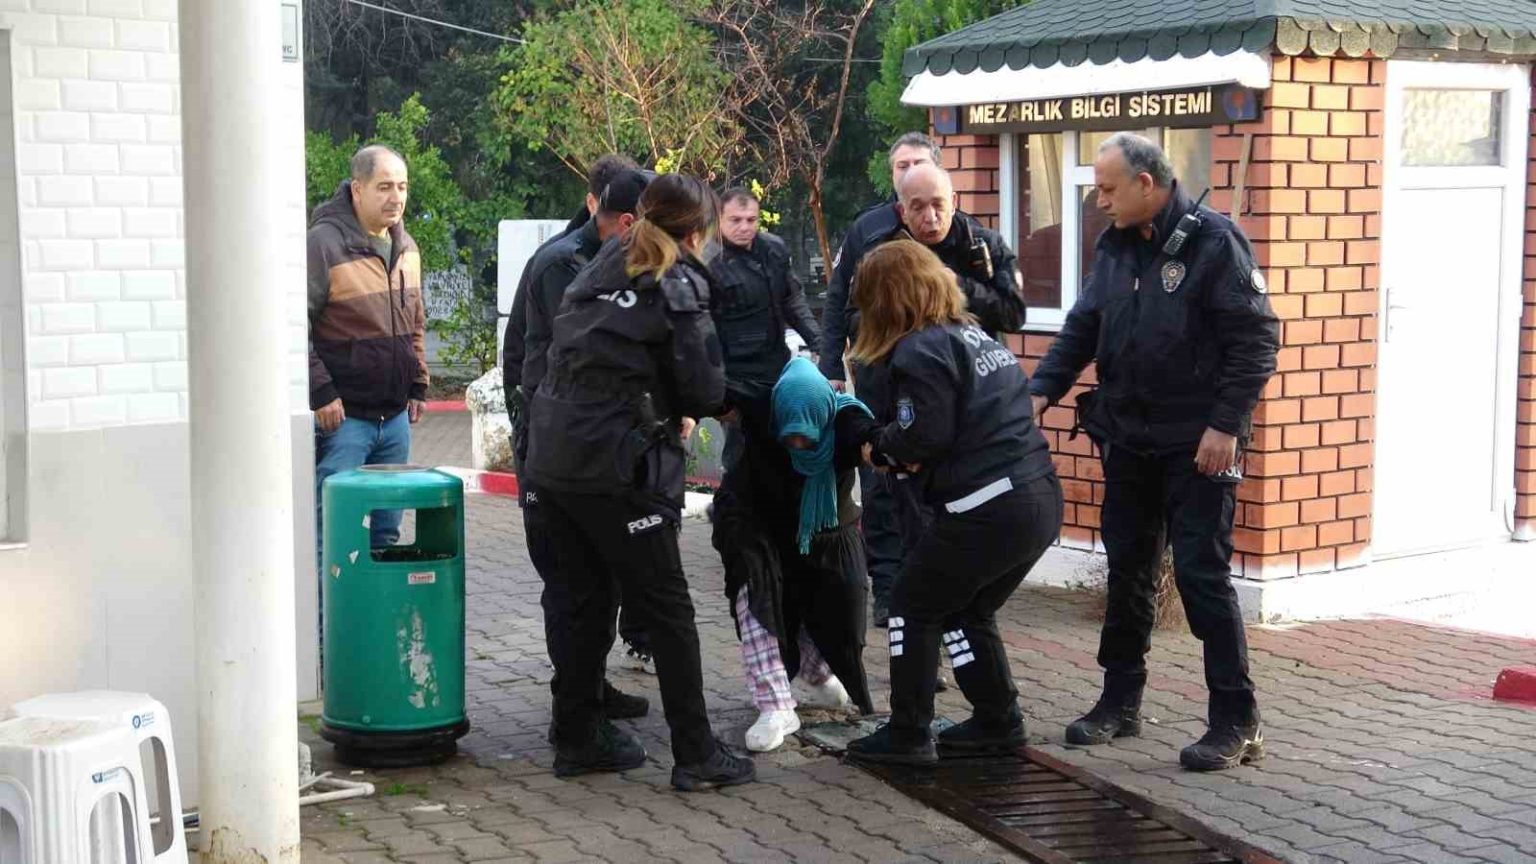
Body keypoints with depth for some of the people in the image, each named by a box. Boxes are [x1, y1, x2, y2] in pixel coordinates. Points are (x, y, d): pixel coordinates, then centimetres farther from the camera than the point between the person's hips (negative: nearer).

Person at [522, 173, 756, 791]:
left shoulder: (599, 271, 15)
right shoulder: (678, 287, -5)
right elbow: (703, 391, -9)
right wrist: (684, 410, 14)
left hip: (553, 456, 7)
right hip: (615, 468, -7)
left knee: (579, 599, 15)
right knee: (666, 609, 1)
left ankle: (578, 739, 22)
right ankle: (696, 755, 5)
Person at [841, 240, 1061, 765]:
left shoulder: (919, 352, -10)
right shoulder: (974, 334, 17)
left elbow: (923, 437, -16)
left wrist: (880, 443, 4)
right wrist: (902, 454, 6)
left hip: (987, 509, -8)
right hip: (1040, 502, 9)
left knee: (913, 608, 7)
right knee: (966, 612, 23)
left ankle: (907, 736, 11)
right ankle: (998, 721, 27)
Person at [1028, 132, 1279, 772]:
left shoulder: (1213, 241, -12)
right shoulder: (1113, 247, 9)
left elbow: (1256, 339, -14)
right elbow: (1081, 329, 13)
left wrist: (1225, 424, -18)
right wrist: (1042, 389, -2)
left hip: (1198, 447, -7)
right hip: (1128, 442, 7)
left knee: (1202, 575, -6)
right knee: (1127, 571, 13)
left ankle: (1236, 723, 2)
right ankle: (1120, 702, 25)